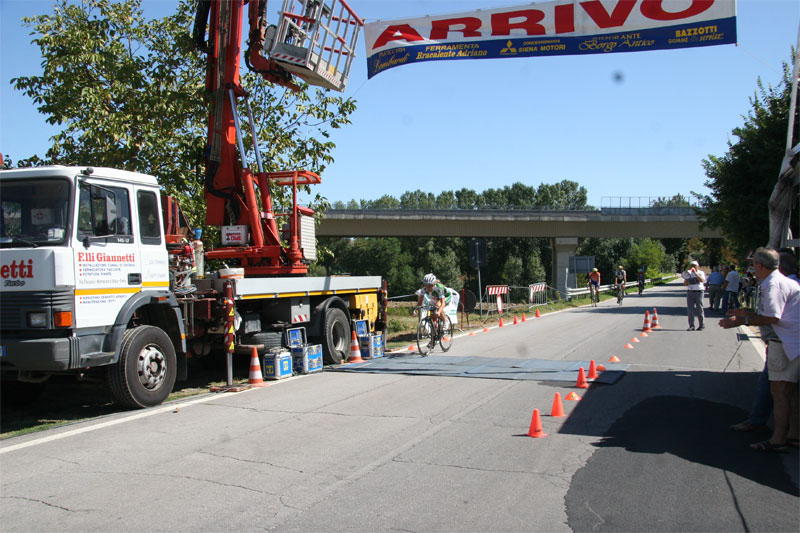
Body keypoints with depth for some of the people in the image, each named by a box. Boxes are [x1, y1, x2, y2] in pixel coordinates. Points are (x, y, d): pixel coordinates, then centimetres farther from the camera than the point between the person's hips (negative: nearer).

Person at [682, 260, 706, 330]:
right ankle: (691, 326, -1)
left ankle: (702, 325, 10)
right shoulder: (688, 273, 14)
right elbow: (685, 284, 8)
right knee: (690, 309, -3)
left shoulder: (700, 273, 2)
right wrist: (686, 278, -10)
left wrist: (695, 273, -23)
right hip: (689, 292, 4)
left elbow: (702, 280, -19)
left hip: (698, 292, -4)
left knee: (699, 309, -1)